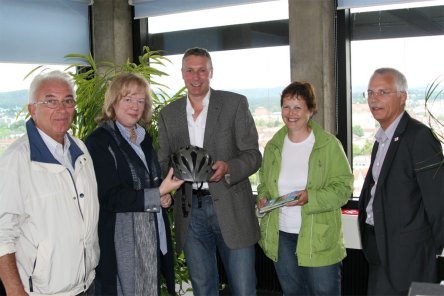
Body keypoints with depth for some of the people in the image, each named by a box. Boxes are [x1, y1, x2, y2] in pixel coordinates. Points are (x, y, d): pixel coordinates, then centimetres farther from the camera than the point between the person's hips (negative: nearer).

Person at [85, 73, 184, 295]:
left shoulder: (144, 138, 12)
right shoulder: (99, 141, -13)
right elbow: (109, 198, -17)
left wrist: (164, 196, 0)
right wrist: (158, 194, -19)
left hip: (152, 236, 7)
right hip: (121, 241, -7)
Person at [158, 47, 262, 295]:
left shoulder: (236, 104, 0)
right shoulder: (169, 114, 10)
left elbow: (253, 155, -3)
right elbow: (164, 161, 14)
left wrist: (228, 168, -22)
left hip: (231, 207, -3)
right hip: (190, 211, 3)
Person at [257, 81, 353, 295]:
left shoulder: (329, 144, -8)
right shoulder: (273, 146, 7)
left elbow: (344, 187, -10)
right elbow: (264, 181, 18)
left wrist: (310, 197, -24)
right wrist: (263, 196, -4)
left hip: (319, 238, -4)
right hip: (281, 237, 5)